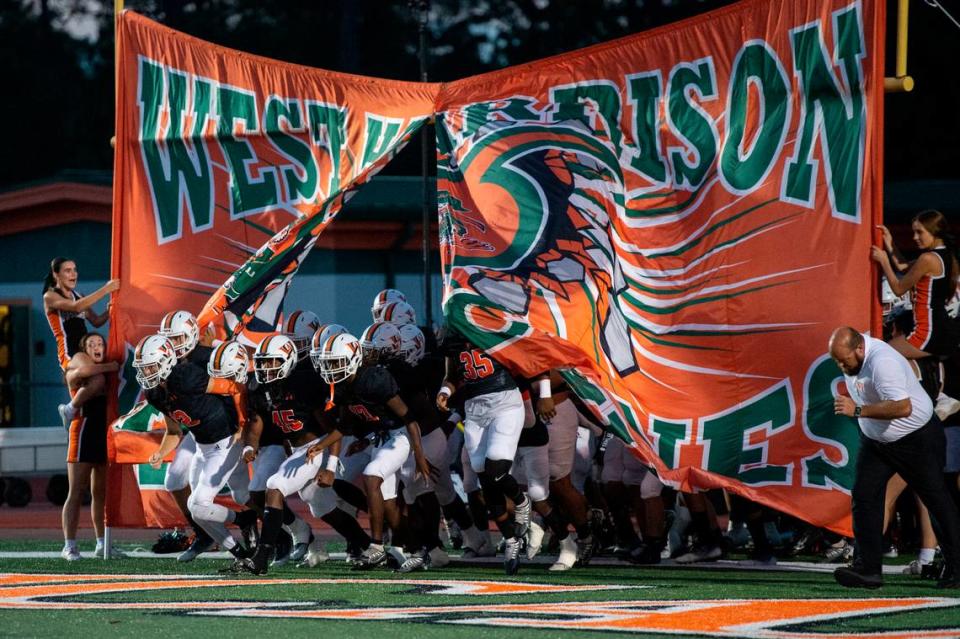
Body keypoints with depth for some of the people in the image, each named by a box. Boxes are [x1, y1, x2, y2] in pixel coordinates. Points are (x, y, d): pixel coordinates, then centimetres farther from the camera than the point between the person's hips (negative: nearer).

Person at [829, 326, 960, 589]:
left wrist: (858, 410, -43)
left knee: (936, 500, 2)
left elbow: (903, 408, -43)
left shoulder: (882, 362, -32)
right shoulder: (852, 357, -4)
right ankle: (868, 569, -9)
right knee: (864, 496, -7)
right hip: (876, 440, 8)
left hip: (917, 439, -8)